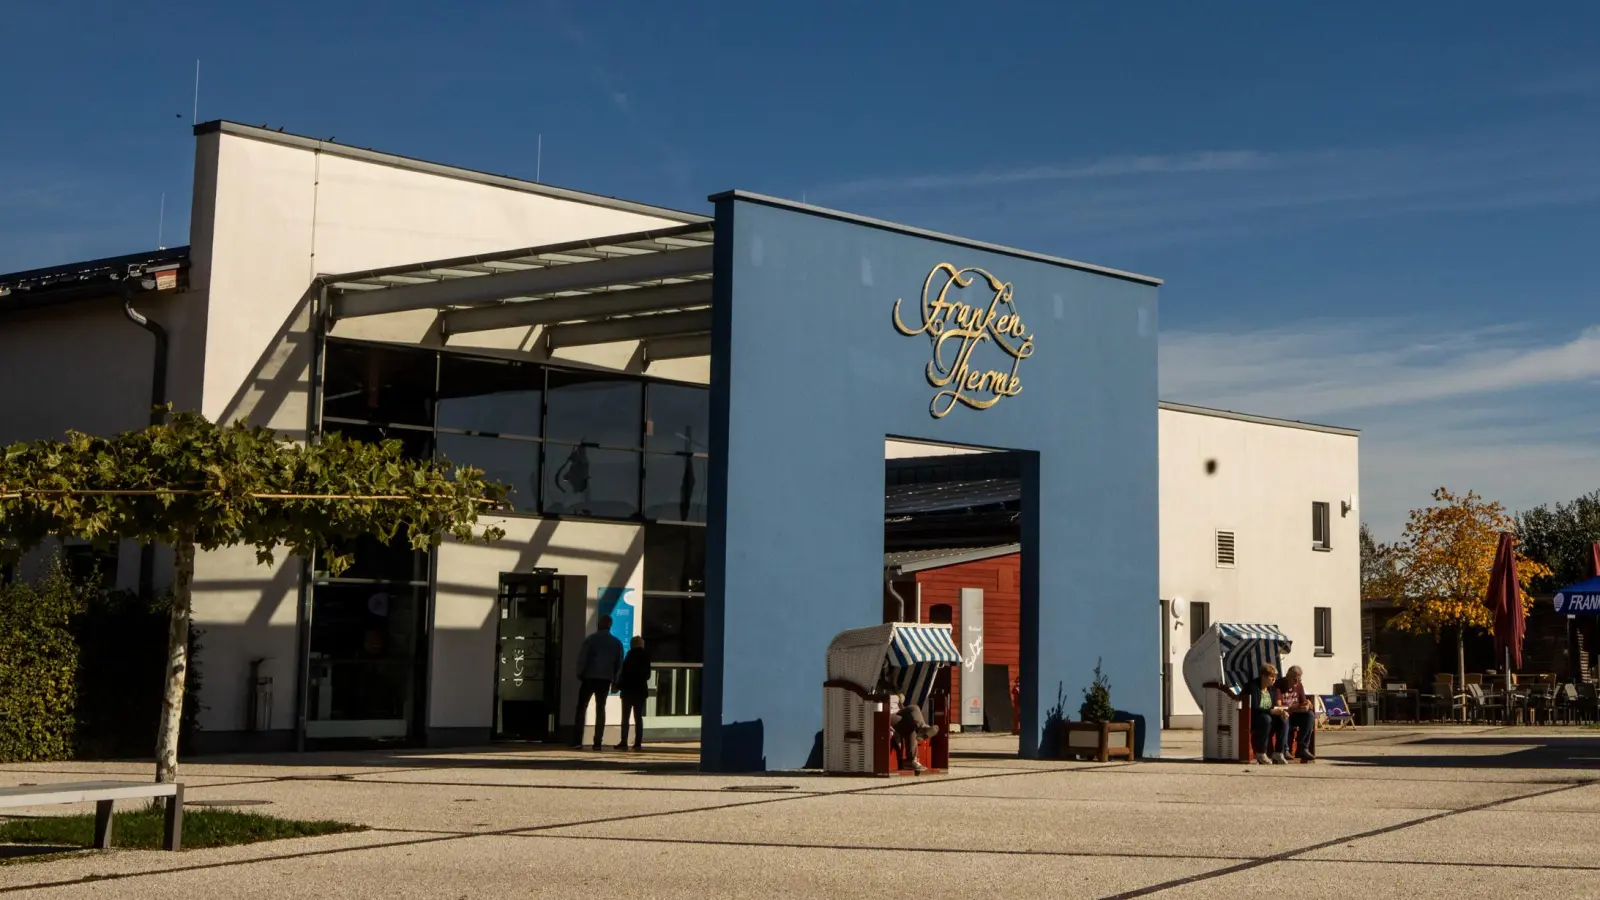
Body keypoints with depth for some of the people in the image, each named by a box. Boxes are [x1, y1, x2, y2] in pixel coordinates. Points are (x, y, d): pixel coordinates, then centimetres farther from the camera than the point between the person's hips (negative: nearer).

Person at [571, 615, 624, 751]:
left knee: (581, 708, 4)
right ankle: (597, 742, 0)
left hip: (589, 677, -3)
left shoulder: (591, 639, -4)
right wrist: (614, 679, 13)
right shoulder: (617, 642, 7)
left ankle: (577, 741, -5)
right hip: (606, 679, 3)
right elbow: (619, 663, 7)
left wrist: (580, 674, 2)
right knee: (600, 709, 7)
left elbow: (582, 658, -9)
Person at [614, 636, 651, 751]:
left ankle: (624, 743, -7)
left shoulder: (631, 654, -7)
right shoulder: (646, 655, 7)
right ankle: (638, 743, -2)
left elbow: (625, 672, -9)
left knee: (625, 717, -1)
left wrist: (618, 685, 3)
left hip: (629, 689, -4)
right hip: (641, 689, 4)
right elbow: (647, 674, 12)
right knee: (638, 717, 6)